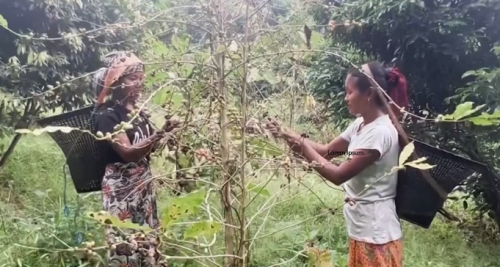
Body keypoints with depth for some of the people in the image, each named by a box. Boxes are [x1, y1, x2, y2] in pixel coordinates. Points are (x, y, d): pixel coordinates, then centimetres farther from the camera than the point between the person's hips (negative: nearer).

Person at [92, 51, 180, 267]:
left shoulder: (138, 111, 9)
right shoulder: (107, 115, -14)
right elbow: (128, 152, -24)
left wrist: (164, 134, -3)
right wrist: (161, 133, -33)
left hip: (143, 184, 8)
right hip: (121, 187, -7)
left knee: (149, 240, 12)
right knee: (126, 243, -2)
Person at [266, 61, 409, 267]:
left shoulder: (380, 132, -23)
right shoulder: (360, 124, 6)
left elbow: (338, 175, -21)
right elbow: (328, 151, 13)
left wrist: (303, 147, -16)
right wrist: (288, 135, 3)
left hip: (376, 233, -9)